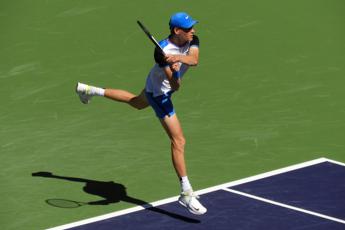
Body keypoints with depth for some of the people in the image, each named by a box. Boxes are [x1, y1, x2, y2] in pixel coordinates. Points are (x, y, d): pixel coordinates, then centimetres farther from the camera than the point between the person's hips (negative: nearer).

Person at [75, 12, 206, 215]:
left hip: (158, 86, 9)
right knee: (178, 141, -13)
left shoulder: (192, 40, -18)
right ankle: (186, 193, -10)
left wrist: (179, 57, -55)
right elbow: (175, 87, -39)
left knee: (136, 103, 37)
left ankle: (91, 91, 55)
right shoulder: (163, 52, -36)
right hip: (159, 93, -8)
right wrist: (175, 74, -60)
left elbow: (194, 60, -37)